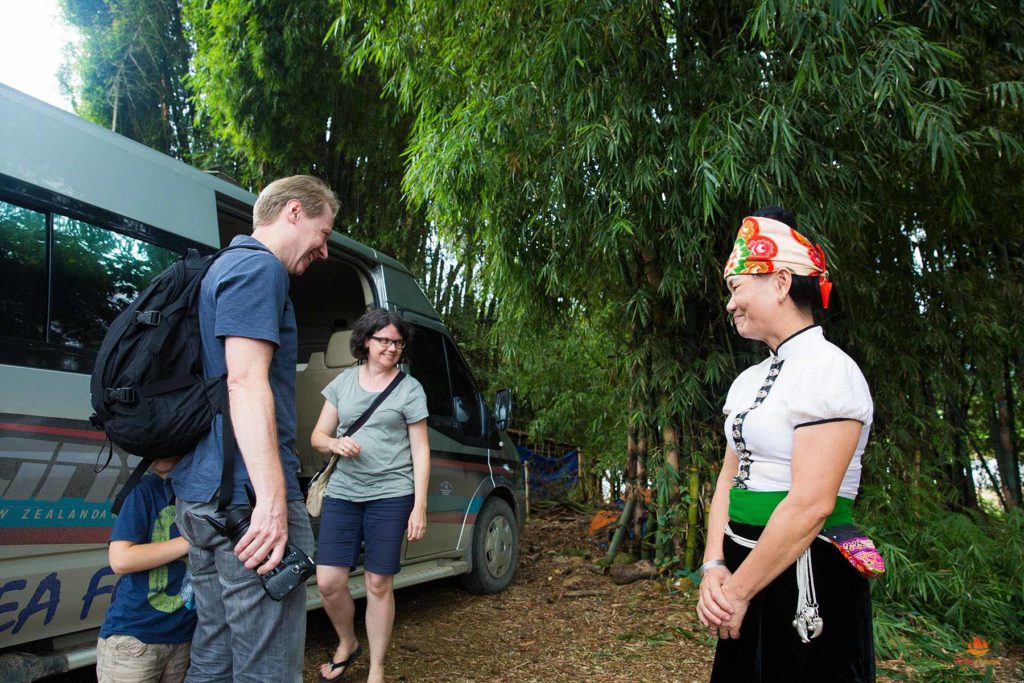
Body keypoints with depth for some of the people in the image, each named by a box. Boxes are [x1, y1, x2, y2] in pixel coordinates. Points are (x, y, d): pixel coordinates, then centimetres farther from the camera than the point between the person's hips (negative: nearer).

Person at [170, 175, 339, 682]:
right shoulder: (260, 269, -9)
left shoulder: (224, 267, 22)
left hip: (201, 492, 10)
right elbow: (246, 380, -20)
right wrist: (273, 498, -24)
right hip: (250, 497, -10)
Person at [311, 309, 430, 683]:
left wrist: (419, 508, -7)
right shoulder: (343, 381, 9)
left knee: (378, 585, 4)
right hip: (341, 493, 3)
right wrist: (336, 443, -12)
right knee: (328, 581, 1)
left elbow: (420, 452, -1)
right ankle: (347, 644, 31)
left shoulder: (409, 388, 0)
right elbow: (318, 436, 12)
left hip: (390, 496, -3)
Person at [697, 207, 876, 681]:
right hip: (746, 571, 8)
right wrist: (714, 567, -6)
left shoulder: (828, 369, -16)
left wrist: (737, 591, -17)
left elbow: (811, 503, -23)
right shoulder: (749, 380, 9)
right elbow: (729, 477, 7)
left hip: (807, 581, -7)